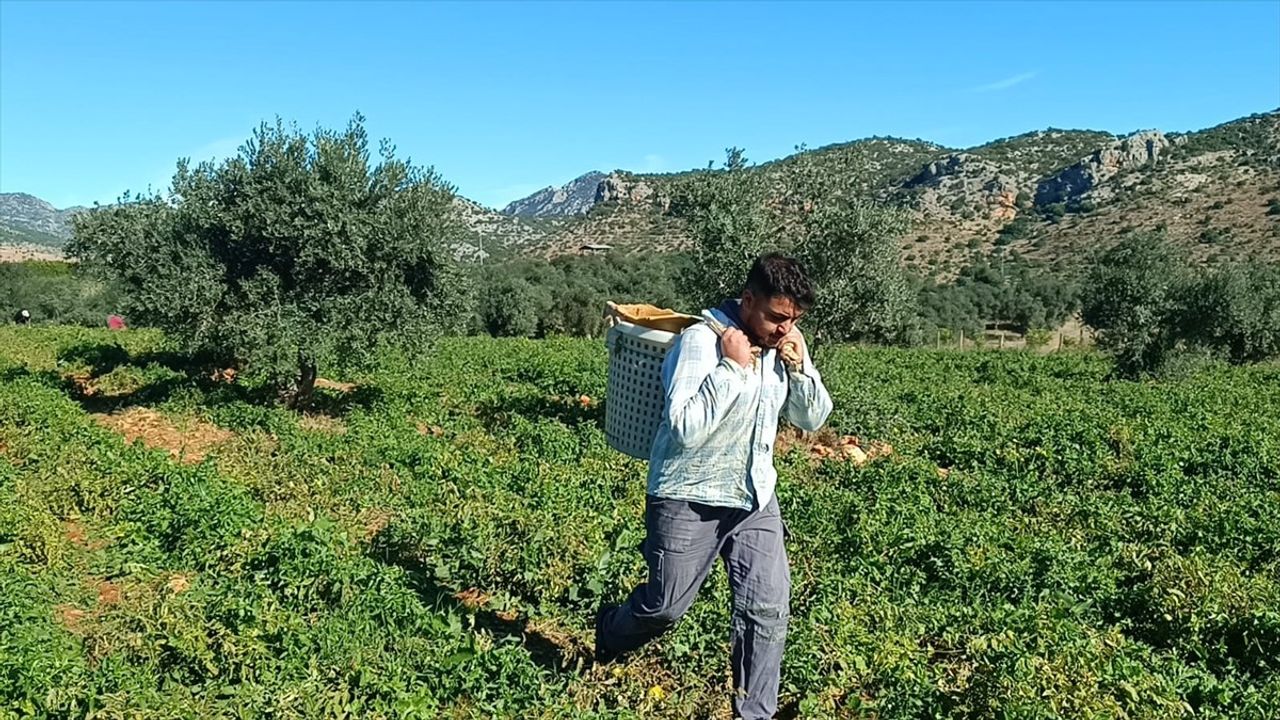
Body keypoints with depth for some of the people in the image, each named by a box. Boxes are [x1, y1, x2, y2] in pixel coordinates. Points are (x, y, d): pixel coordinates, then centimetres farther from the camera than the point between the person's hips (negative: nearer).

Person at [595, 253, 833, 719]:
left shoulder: (785, 346, 0)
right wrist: (732, 367, -29)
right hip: (689, 500, -5)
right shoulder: (700, 341, -21)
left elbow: (813, 420, 5)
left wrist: (800, 368, -12)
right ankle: (609, 633, 42)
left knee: (769, 609, 0)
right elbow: (686, 430, -29)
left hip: (756, 499, 6)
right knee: (665, 606, 8)